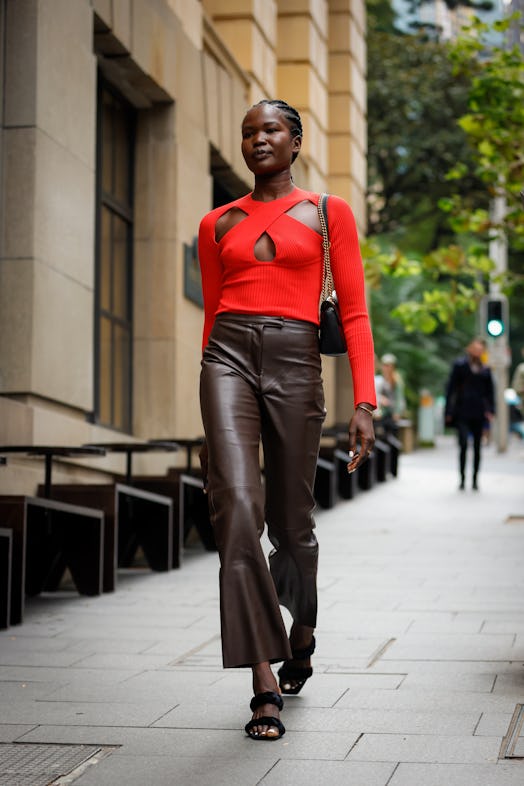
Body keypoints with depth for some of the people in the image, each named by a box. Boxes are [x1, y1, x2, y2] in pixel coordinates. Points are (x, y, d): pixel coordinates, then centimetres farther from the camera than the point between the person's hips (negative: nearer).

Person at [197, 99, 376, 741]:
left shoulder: (328, 213, 9)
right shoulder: (217, 225, 15)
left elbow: (354, 313, 4)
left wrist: (364, 402, -5)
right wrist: (212, 423, 20)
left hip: (294, 363, -1)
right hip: (230, 357, 1)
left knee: (290, 521, 7)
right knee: (236, 504, -20)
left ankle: (301, 631, 39)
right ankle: (265, 682, -19)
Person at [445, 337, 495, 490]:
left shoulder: (485, 369, 8)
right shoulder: (460, 365, 0)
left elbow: (489, 391, 12)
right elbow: (451, 388, 0)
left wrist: (490, 410, 1)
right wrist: (449, 412, -4)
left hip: (478, 414, 3)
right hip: (462, 413, -3)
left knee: (477, 447, 6)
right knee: (463, 445, -10)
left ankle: (475, 479, 15)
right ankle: (462, 479, -3)